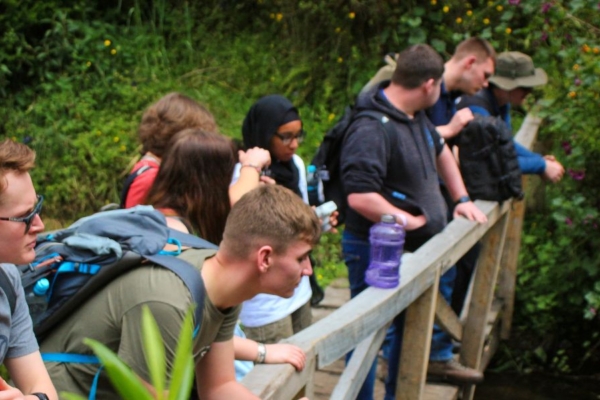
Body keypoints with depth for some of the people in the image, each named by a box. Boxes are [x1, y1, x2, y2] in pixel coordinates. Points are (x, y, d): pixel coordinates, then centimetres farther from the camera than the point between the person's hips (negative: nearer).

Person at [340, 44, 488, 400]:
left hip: (414, 249, 10)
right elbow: (360, 197, -34)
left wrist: (462, 199, 22)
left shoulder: (416, 117, 6)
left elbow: (440, 150, 27)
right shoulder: (372, 130, -26)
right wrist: (411, 221, -24)